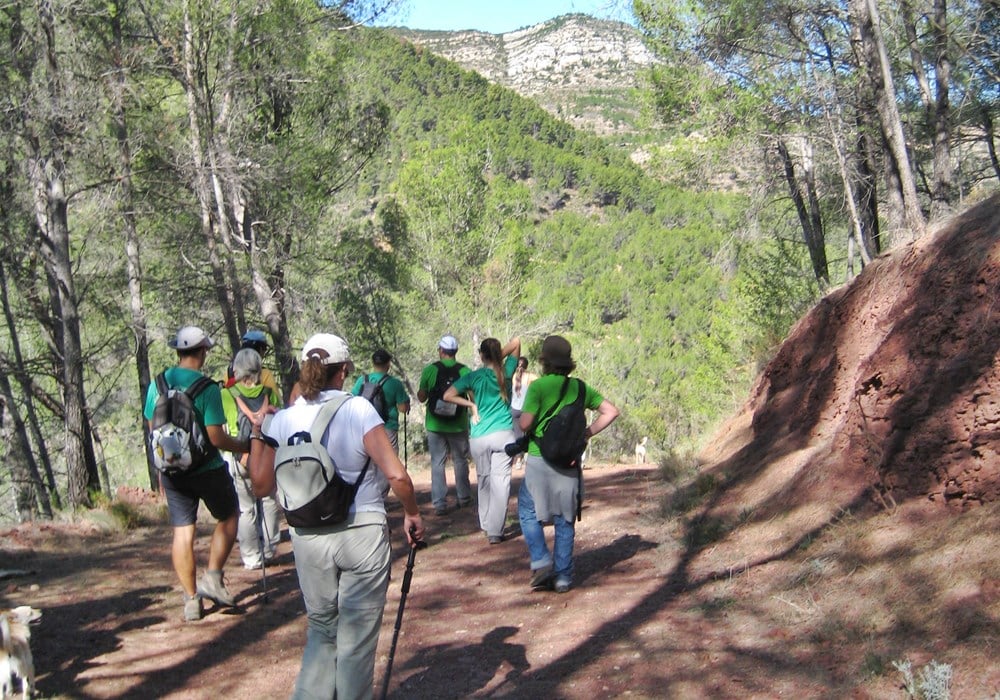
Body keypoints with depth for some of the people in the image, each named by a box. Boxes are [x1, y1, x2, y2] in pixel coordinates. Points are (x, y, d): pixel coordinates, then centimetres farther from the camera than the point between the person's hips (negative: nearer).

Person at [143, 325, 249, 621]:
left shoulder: (158, 383, -2)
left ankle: (191, 599, 16)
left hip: (172, 471, 5)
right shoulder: (207, 387, -18)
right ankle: (213, 577, 8)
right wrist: (244, 446, -3)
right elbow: (217, 438, -20)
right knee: (228, 517, 17)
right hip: (207, 470, -5)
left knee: (183, 531, 10)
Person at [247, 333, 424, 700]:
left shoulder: (283, 420, -1)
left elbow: (261, 485, 5)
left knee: (322, 629, 23)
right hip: (363, 533, -3)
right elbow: (397, 476, -18)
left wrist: (256, 436, 17)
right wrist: (412, 514, -1)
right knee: (357, 635, 12)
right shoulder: (358, 409, -10)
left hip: (309, 538, 3)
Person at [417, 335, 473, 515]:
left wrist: (419, 391, 17)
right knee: (460, 461, 16)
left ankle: (439, 503, 2)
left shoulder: (429, 370, -7)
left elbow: (421, 397, -1)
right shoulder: (464, 370, -6)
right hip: (458, 425, 1)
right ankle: (463, 498, 26)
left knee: (437, 463, 6)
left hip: (435, 425, -1)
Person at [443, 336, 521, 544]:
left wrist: (471, 404, -1)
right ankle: (495, 531, -5)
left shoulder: (473, 377, -3)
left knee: (484, 481, 16)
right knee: (500, 481, -2)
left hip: (479, 438, 1)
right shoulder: (506, 373, 0)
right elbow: (516, 342, 8)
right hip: (504, 435, -1)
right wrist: (500, 355, 0)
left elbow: (447, 396, -10)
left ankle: (486, 524, 25)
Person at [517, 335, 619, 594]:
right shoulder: (580, 388, 5)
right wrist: (586, 433, 7)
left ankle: (541, 562, 1)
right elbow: (611, 411, 4)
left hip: (540, 459, -4)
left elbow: (525, 423, -17)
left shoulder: (538, 386, -10)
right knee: (565, 520, 12)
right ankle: (563, 576, 14)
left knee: (528, 512, 14)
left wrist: (527, 430, 6)